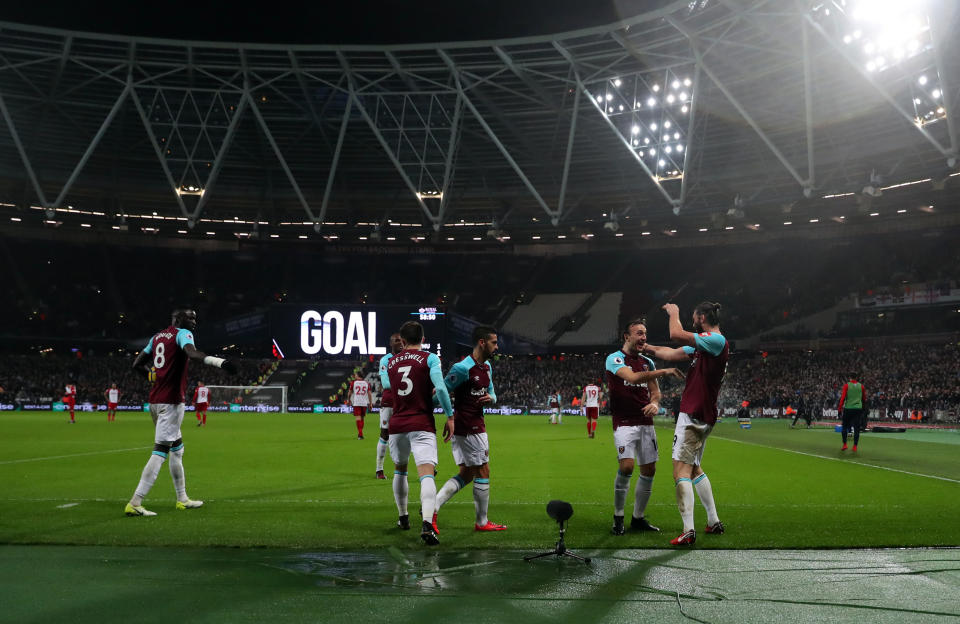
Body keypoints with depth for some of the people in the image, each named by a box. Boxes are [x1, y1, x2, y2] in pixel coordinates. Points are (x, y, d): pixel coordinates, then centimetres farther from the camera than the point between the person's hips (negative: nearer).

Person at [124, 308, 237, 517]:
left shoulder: (157, 337, 17)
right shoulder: (182, 334, -7)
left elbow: (137, 364, 20)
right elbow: (192, 353, -30)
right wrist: (219, 362, -46)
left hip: (155, 400, 9)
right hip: (171, 402, -9)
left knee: (177, 448, 19)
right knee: (160, 451, -7)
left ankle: (182, 499, 27)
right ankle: (135, 503, -10)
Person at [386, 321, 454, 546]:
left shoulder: (391, 363, 12)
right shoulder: (429, 359, -2)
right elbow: (440, 388, -16)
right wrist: (450, 416, -9)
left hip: (397, 425, 4)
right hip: (422, 425, -4)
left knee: (400, 470, 25)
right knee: (426, 475, -13)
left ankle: (403, 518, 35)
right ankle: (427, 524, -30)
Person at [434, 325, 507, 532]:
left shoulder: (487, 367, 12)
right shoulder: (463, 368, -18)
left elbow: (491, 393, 19)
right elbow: (441, 392, -16)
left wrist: (490, 398, -3)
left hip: (475, 425, 10)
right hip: (470, 428, -10)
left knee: (466, 474, 12)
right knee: (483, 473, 2)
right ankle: (482, 522, 15)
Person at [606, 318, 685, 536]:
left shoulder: (647, 362, 15)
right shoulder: (614, 359, -6)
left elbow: (655, 390, 17)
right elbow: (633, 377, -23)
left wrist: (655, 403, -6)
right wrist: (664, 371, -25)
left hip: (646, 423, 6)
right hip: (624, 423, -6)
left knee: (649, 470, 3)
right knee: (626, 466, -20)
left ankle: (638, 518, 18)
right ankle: (618, 518, -3)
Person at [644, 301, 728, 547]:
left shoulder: (717, 340, -14)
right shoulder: (704, 344, 15)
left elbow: (676, 335, -23)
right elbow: (671, 353, 22)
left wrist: (674, 313, -4)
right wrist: (646, 348, 24)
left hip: (694, 415, -10)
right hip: (702, 416, 10)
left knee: (681, 470, -12)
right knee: (694, 469, 20)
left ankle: (688, 531, -17)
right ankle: (714, 522, 27)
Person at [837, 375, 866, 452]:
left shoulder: (846, 385, -3)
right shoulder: (861, 386, 4)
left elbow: (843, 397, -9)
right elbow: (864, 398, 11)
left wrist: (839, 407, -4)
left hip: (848, 408, -1)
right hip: (858, 408, 2)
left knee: (845, 427, 10)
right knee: (856, 428, 2)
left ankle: (844, 444, 5)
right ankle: (855, 446, -1)